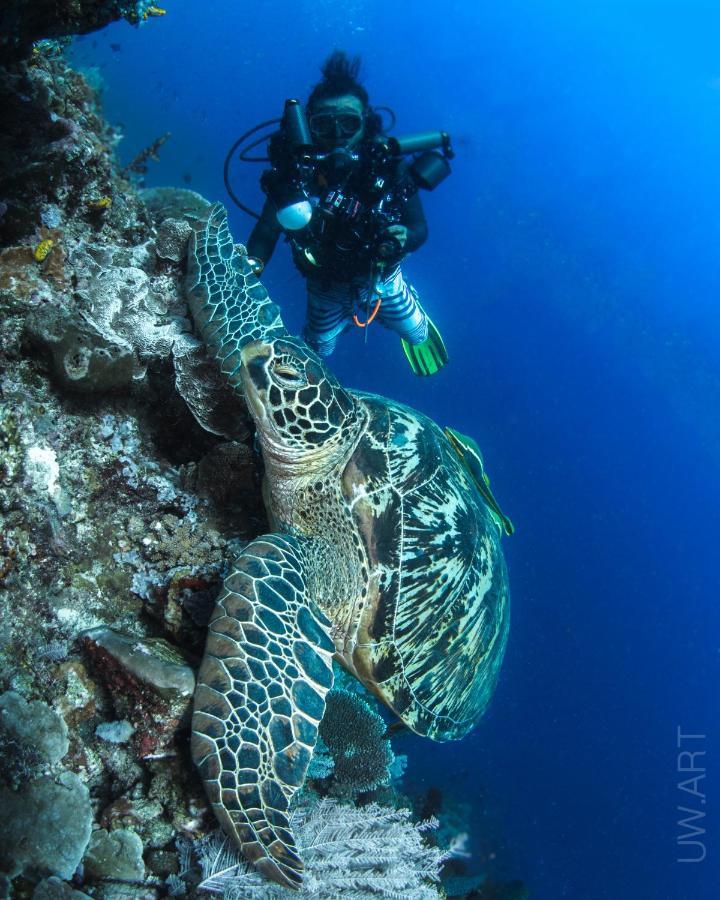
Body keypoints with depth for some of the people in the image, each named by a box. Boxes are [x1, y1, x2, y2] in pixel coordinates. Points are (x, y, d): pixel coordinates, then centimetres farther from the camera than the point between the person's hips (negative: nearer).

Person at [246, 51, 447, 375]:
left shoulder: (387, 165, -27)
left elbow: (420, 228, -19)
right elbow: (266, 231, -30)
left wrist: (405, 238, -43)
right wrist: (251, 264, -51)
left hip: (380, 274, 0)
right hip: (325, 283, 0)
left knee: (416, 335, 17)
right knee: (319, 350, 17)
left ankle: (407, 304, 54)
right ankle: (344, 314, 51)